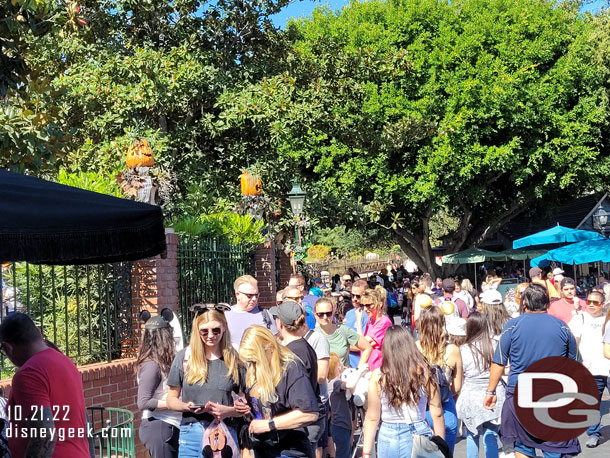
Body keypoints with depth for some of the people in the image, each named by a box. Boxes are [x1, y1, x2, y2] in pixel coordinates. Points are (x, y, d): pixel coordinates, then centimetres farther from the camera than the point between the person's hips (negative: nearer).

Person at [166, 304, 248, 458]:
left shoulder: (234, 361, 1)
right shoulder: (184, 357, 2)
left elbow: (244, 406, 4)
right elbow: (171, 399, 8)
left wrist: (228, 411, -16)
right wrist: (187, 407, -12)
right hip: (191, 433, 0)